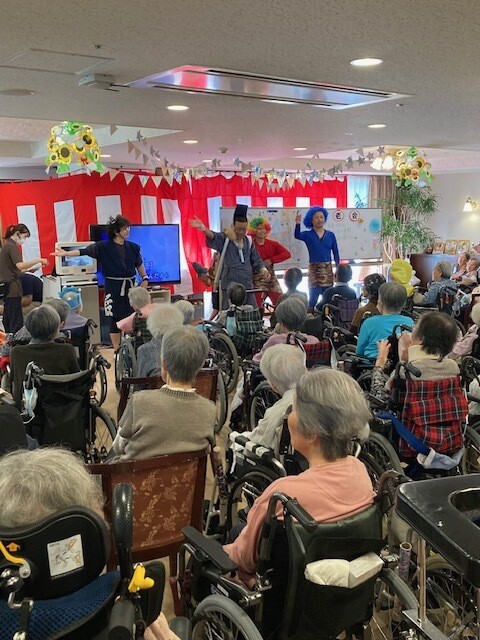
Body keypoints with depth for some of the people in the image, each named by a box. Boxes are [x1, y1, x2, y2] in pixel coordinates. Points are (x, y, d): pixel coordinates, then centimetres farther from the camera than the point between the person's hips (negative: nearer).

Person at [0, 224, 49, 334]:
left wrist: (26, 269, 13)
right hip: (12, 289, -10)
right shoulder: (12, 246, -11)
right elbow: (20, 265, -26)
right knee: (17, 322, -11)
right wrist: (39, 260, -23)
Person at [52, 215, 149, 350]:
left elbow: (139, 264, 16)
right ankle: (117, 350, 13)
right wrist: (66, 253, -25)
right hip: (113, 286, -3)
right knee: (115, 319, 3)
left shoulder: (133, 247, 5)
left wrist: (145, 279, 8)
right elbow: (85, 251, -15)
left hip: (130, 285, 3)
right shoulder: (104, 247, -6)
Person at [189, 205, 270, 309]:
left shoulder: (249, 242, 9)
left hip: (247, 285, 4)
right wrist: (203, 228, -46)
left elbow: (256, 261, 17)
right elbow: (213, 236, -25)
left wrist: (263, 269, -4)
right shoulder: (225, 239, -4)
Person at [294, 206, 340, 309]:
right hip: (314, 269, -2)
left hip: (327, 269, 2)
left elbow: (335, 252, 7)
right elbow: (297, 236, -22)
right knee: (313, 297, -4)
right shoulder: (308, 235, 0)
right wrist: (297, 224, -40)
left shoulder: (330, 235, 6)